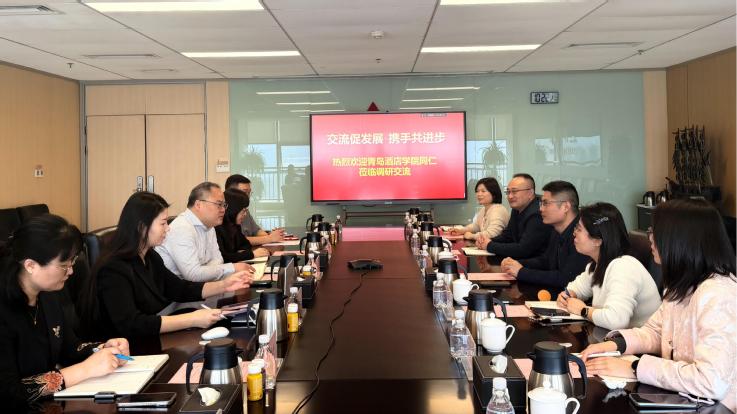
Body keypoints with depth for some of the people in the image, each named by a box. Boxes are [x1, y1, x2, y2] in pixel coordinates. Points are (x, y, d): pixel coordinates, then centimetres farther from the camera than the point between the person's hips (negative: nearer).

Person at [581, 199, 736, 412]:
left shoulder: (717, 295, -25)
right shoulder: (683, 285, 4)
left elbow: (712, 381, -32)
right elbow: (655, 332, 13)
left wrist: (634, 368, -25)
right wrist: (615, 343, -7)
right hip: (681, 400, 7)